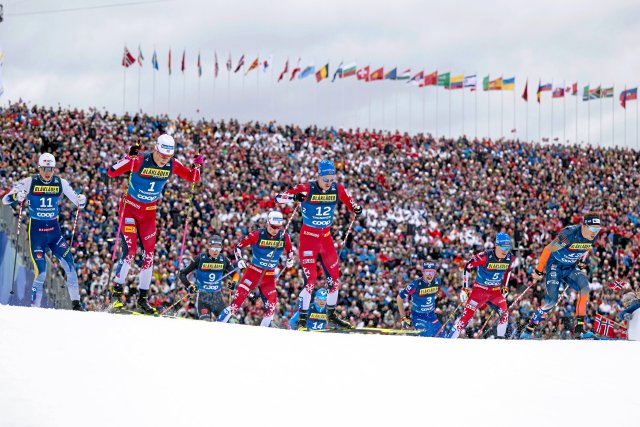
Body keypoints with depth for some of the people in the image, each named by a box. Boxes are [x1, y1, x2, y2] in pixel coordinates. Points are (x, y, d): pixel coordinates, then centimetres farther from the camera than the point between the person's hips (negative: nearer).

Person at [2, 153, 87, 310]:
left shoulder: (60, 183, 0)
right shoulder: (30, 183, -7)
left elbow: (77, 201, 9)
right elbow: (5, 199, -5)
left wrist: (81, 201, -15)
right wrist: (16, 196, -27)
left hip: (54, 230, 3)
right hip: (36, 231, -3)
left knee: (69, 264, -10)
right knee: (41, 272, -11)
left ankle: (75, 303, -2)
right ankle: (35, 307, 2)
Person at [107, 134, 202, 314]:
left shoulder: (172, 165, -7)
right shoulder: (140, 161, -21)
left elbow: (194, 179, 3)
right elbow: (112, 172, -24)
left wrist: (196, 166, -18)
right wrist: (129, 158, -38)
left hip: (149, 212, 5)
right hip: (130, 207, -5)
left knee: (149, 254, 2)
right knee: (129, 250, -16)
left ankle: (142, 299, 11)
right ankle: (116, 293, -5)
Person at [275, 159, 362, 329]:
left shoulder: (338, 189, -4)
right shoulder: (306, 189, -17)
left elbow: (349, 201, 14)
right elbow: (278, 198, -20)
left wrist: (356, 208, -9)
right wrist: (293, 196, -40)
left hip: (326, 236, 5)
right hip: (308, 236, -5)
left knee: (334, 277, 9)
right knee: (310, 279, -13)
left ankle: (331, 315, 27)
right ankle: (302, 318, -3)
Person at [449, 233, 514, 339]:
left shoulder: (510, 258, -8)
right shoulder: (485, 257, -24)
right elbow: (467, 267, -13)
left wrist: (505, 286, 16)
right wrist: (465, 288, -10)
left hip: (495, 291, 4)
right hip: (479, 289, -4)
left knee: (504, 314, -17)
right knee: (467, 316, -7)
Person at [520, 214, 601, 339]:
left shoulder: (593, 236, -10)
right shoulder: (570, 234, -30)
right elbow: (548, 250, -21)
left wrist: (582, 262, 9)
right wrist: (539, 271, -14)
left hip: (571, 267, 5)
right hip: (555, 264, -5)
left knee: (584, 285, -23)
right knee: (551, 300, -15)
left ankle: (579, 329, -20)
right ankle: (528, 330, 3)